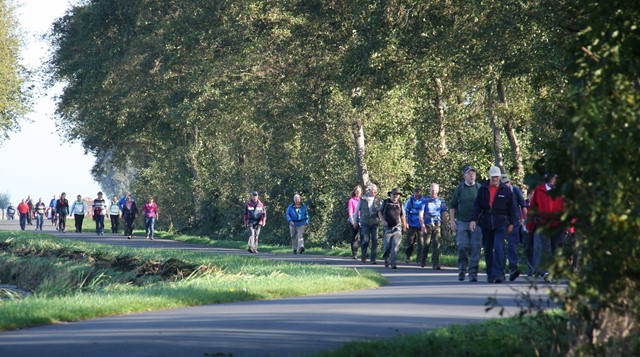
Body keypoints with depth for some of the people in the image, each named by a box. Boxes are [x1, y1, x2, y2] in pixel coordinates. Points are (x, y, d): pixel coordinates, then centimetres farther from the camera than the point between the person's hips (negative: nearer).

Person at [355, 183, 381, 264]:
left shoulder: (377, 200, 6)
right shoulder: (362, 199, 2)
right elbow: (357, 210, 10)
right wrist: (356, 221, 11)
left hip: (374, 223, 2)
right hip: (365, 223, -2)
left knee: (375, 241, -4)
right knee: (366, 240, -4)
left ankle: (373, 258, 3)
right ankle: (364, 255, 21)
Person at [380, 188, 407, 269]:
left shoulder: (400, 204, 9)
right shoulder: (385, 202, 5)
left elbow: (402, 216, 18)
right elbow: (380, 212, 9)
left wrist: (404, 226, 20)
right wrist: (383, 221, -8)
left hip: (397, 228, 0)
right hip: (387, 228, 0)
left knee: (395, 246, -12)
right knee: (386, 246, 2)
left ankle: (393, 264, -12)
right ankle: (386, 259, 30)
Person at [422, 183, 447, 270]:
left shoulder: (441, 201, 13)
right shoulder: (426, 201, 7)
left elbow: (443, 214, 17)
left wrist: (445, 225, 11)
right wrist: (422, 224, -7)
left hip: (437, 225, 1)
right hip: (428, 225, -1)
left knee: (437, 244, -9)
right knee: (426, 243, 2)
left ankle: (435, 263, -11)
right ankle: (423, 261, 24)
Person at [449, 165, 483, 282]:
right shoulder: (459, 188, 6)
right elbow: (452, 205, 10)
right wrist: (452, 220, 2)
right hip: (462, 222, 0)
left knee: (475, 247, -4)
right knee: (462, 246, -4)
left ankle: (473, 272, 0)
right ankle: (462, 269, 15)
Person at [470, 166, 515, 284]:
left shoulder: (505, 190, 4)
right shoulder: (483, 189, 6)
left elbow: (511, 208, 9)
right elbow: (477, 206, 4)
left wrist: (511, 223, 8)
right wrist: (473, 219, -8)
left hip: (500, 224, -3)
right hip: (486, 224, 3)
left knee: (498, 248, -16)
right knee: (488, 250, 8)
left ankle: (498, 274, -18)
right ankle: (490, 274, 18)